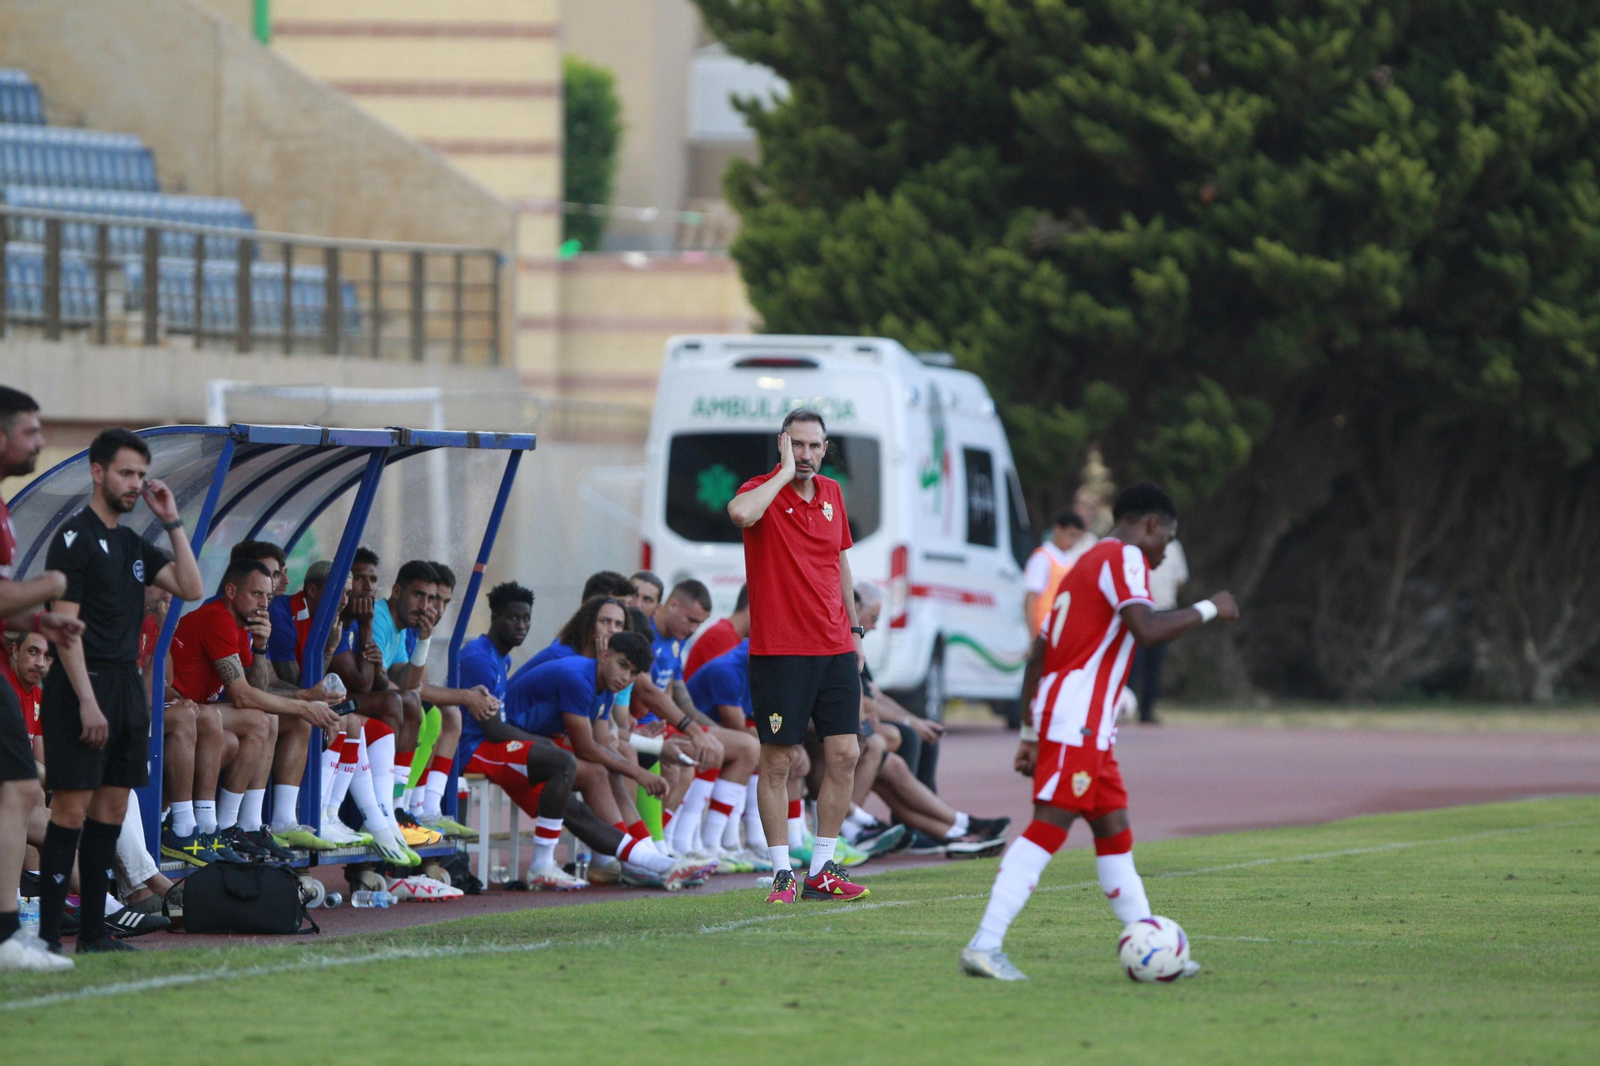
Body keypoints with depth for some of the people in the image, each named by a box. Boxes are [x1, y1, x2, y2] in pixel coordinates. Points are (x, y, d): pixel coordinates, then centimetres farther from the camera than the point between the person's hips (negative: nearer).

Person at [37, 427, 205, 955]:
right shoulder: (75, 538, -7)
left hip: (126, 687, 8)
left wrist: (172, 520, 6)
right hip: (84, 683, -8)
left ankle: (93, 931, 11)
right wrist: (87, 702, -19)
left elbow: (191, 588, 11)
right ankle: (48, 933, -12)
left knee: (111, 809, 7)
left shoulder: (133, 545, 17)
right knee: (73, 807, -11)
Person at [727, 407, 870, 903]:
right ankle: (782, 874, 3)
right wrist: (786, 472, -20)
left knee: (844, 755, 3)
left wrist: (854, 629, 20)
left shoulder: (832, 494, 12)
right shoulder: (764, 491, -7)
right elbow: (740, 512, -33)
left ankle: (822, 870, 12)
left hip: (834, 647, 6)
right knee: (777, 760, -2)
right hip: (780, 652, -6)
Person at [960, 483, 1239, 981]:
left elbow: (1038, 655, 23)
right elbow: (1146, 629, -21)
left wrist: (1031, 734, 24)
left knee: (1113, 829, 12)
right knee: (1049, 826, -14)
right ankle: (984, 945, -20)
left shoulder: (1087, 564, 24)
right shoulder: (1123, 557, -5)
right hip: (1078, 719, -11)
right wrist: (1208, 609, -7)